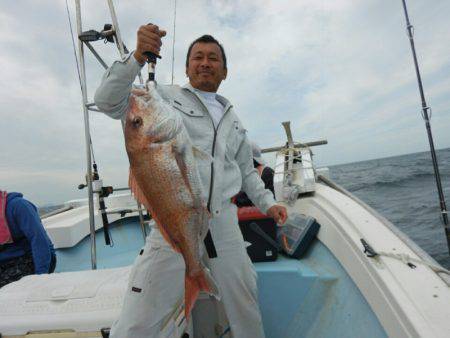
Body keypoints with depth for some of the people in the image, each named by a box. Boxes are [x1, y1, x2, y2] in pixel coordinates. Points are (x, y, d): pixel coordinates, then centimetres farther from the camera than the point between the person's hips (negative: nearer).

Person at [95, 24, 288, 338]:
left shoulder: (233, 119, 20)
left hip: (225, 222, 5)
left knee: (246, 311, 18)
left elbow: (246, 170, 24)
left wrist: (268, 203, 15)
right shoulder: (165, 97, 4)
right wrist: (137, 57, -17)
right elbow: (108, 101, -7)